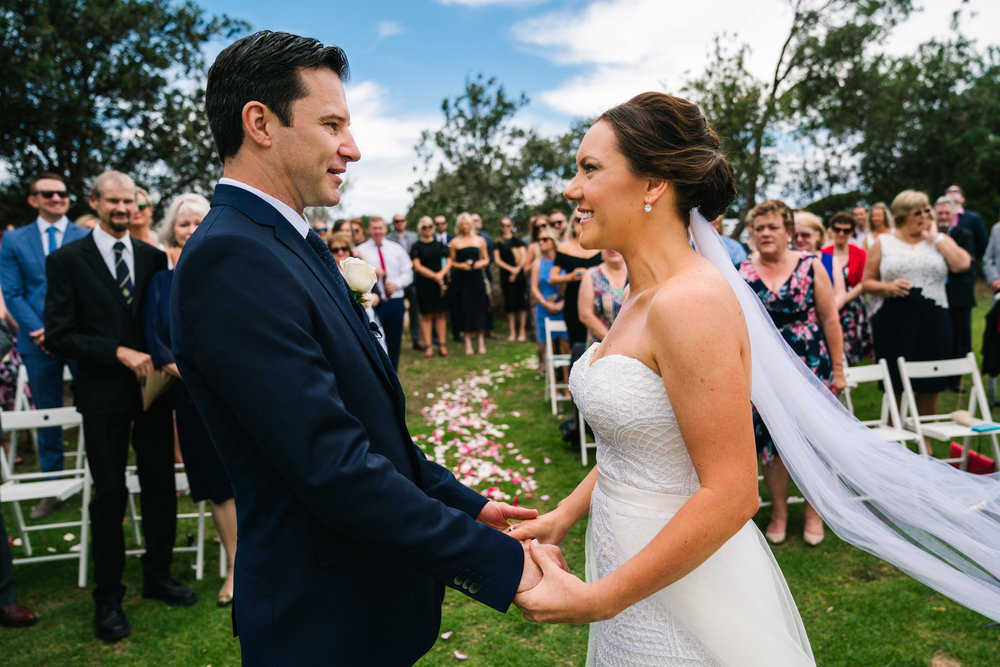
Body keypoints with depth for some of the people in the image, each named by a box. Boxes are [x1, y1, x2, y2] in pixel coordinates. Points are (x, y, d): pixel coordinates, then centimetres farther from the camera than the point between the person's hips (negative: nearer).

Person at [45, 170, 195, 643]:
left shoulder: (154, 257, 7)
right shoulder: (67, 260, -2)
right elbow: (59, 335, -8)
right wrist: (119, 352, -17)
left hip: (152, 386, 3)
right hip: (104, 394, -3)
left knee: (161, 484, 9)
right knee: (110, 492, 5)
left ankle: (157, 575, 28)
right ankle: (108, 596, 21)